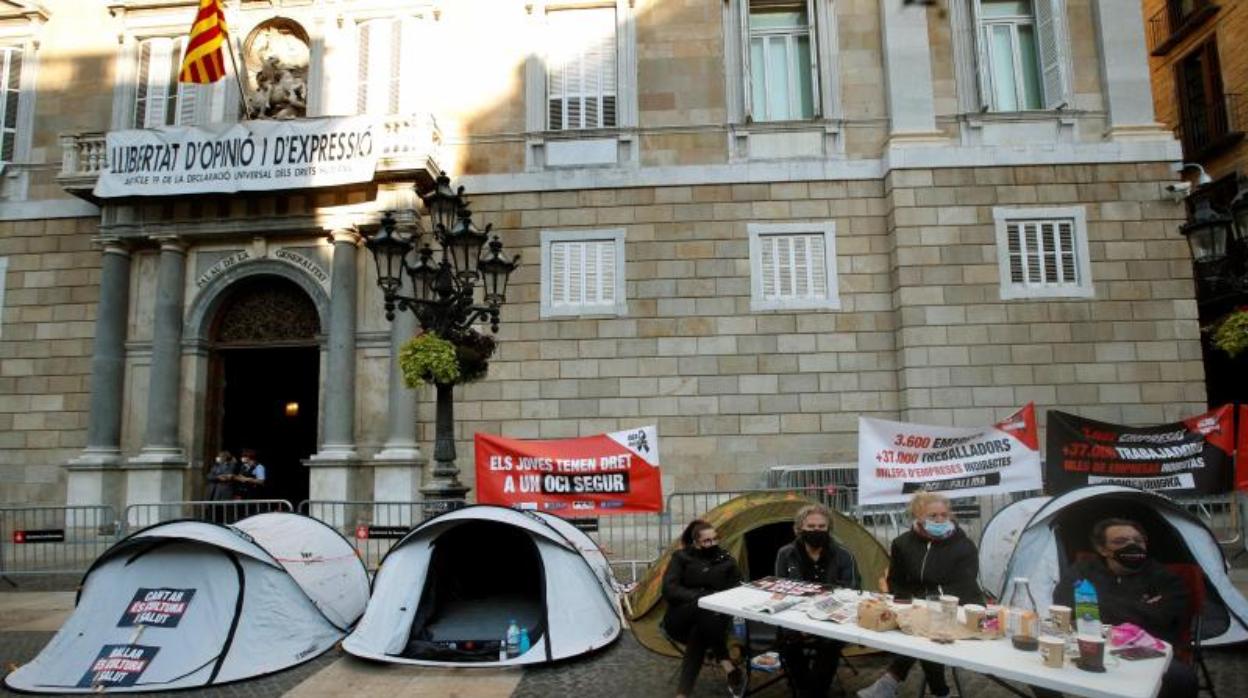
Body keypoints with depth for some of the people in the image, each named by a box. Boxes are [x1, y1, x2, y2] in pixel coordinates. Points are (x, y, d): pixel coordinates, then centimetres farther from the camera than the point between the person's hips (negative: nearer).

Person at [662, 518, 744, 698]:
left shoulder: (726, 560, 7)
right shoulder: (681, 557, 0)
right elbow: (669, 590, -13)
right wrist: (699, 597, -25)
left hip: (714, 619, 2)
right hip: (680, 622, -2)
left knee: (699, 635, -36)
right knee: (704, 608, -36)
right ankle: (731, 670, -32)